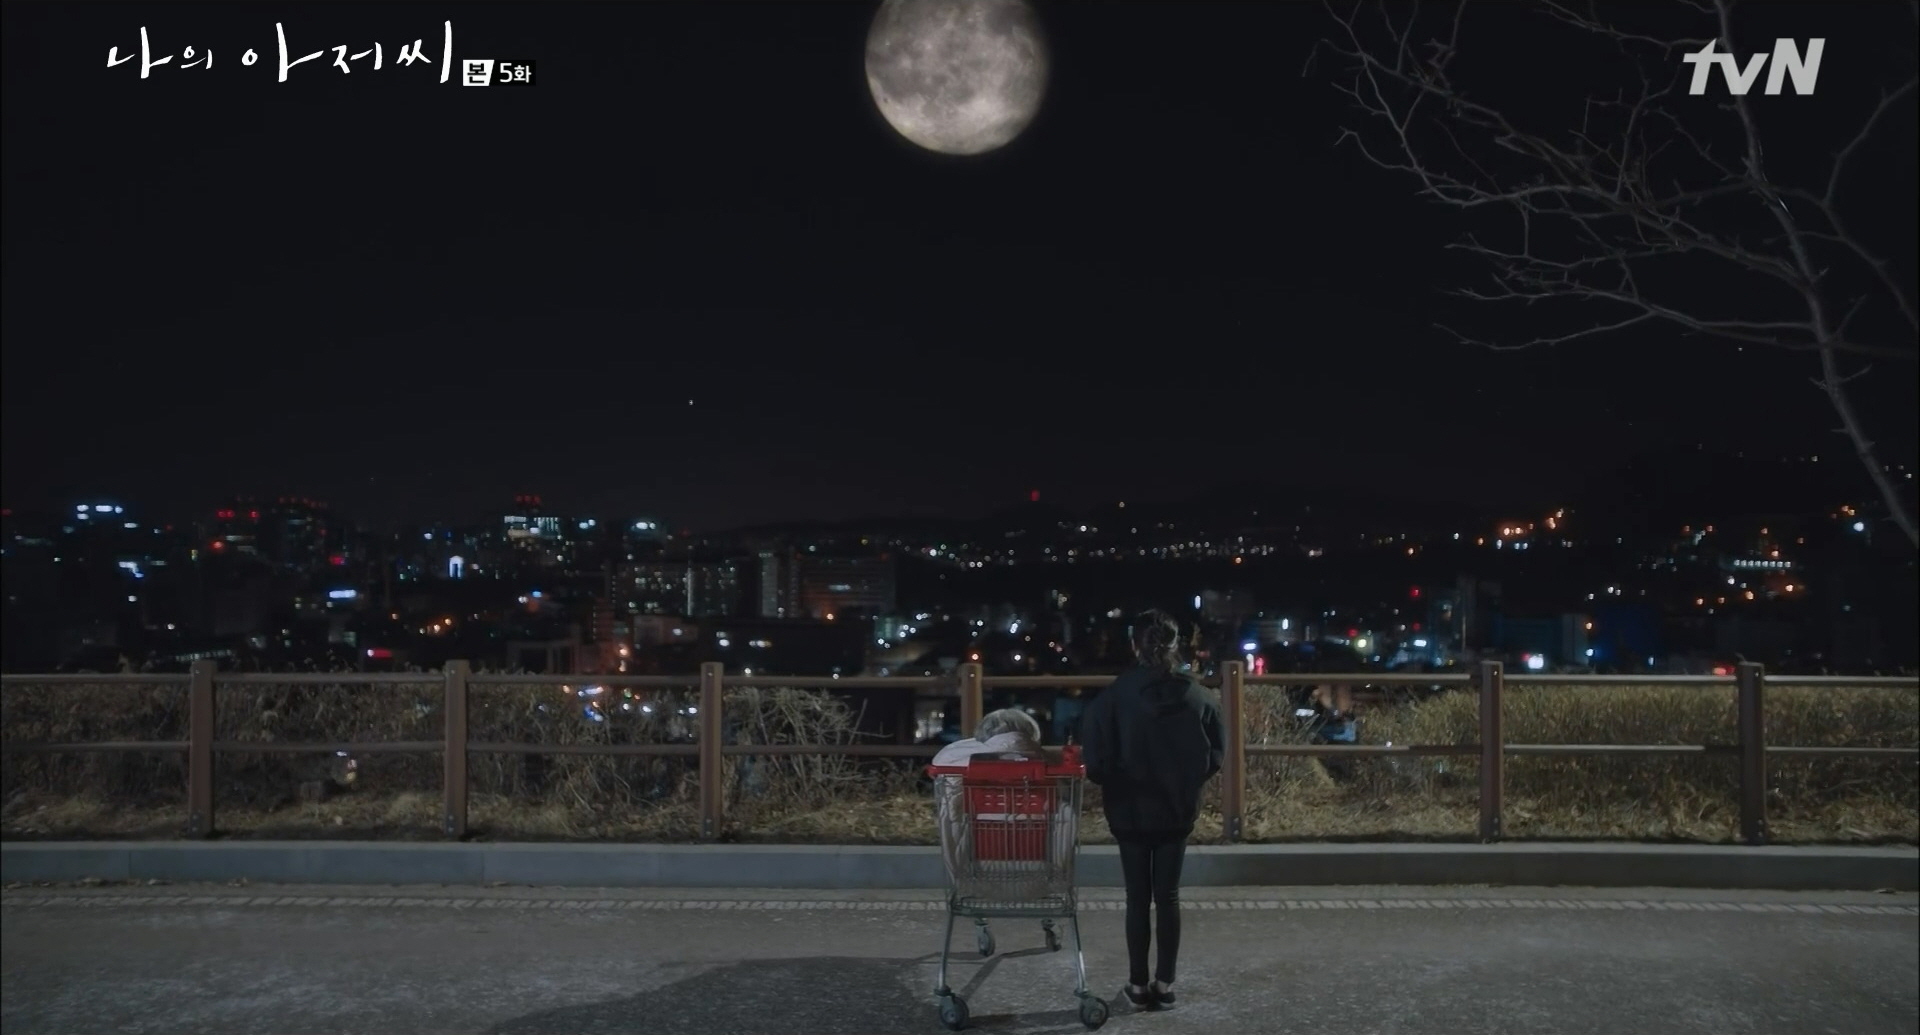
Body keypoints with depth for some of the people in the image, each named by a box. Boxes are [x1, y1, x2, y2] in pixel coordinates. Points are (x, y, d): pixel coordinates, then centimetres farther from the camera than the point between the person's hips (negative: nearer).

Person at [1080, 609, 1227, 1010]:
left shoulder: (1113, 697, -14)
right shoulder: (1200, 698, -6)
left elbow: (1094, 759, -14)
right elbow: (1216, 756, 1)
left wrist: (1118, 784, 6)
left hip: (1131, 811, -2)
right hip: (1178, 811, 2)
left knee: (1138, 898, 9)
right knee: (1168, 897, 12)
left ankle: (1138, 984, 15)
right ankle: (1165, 983, 18)